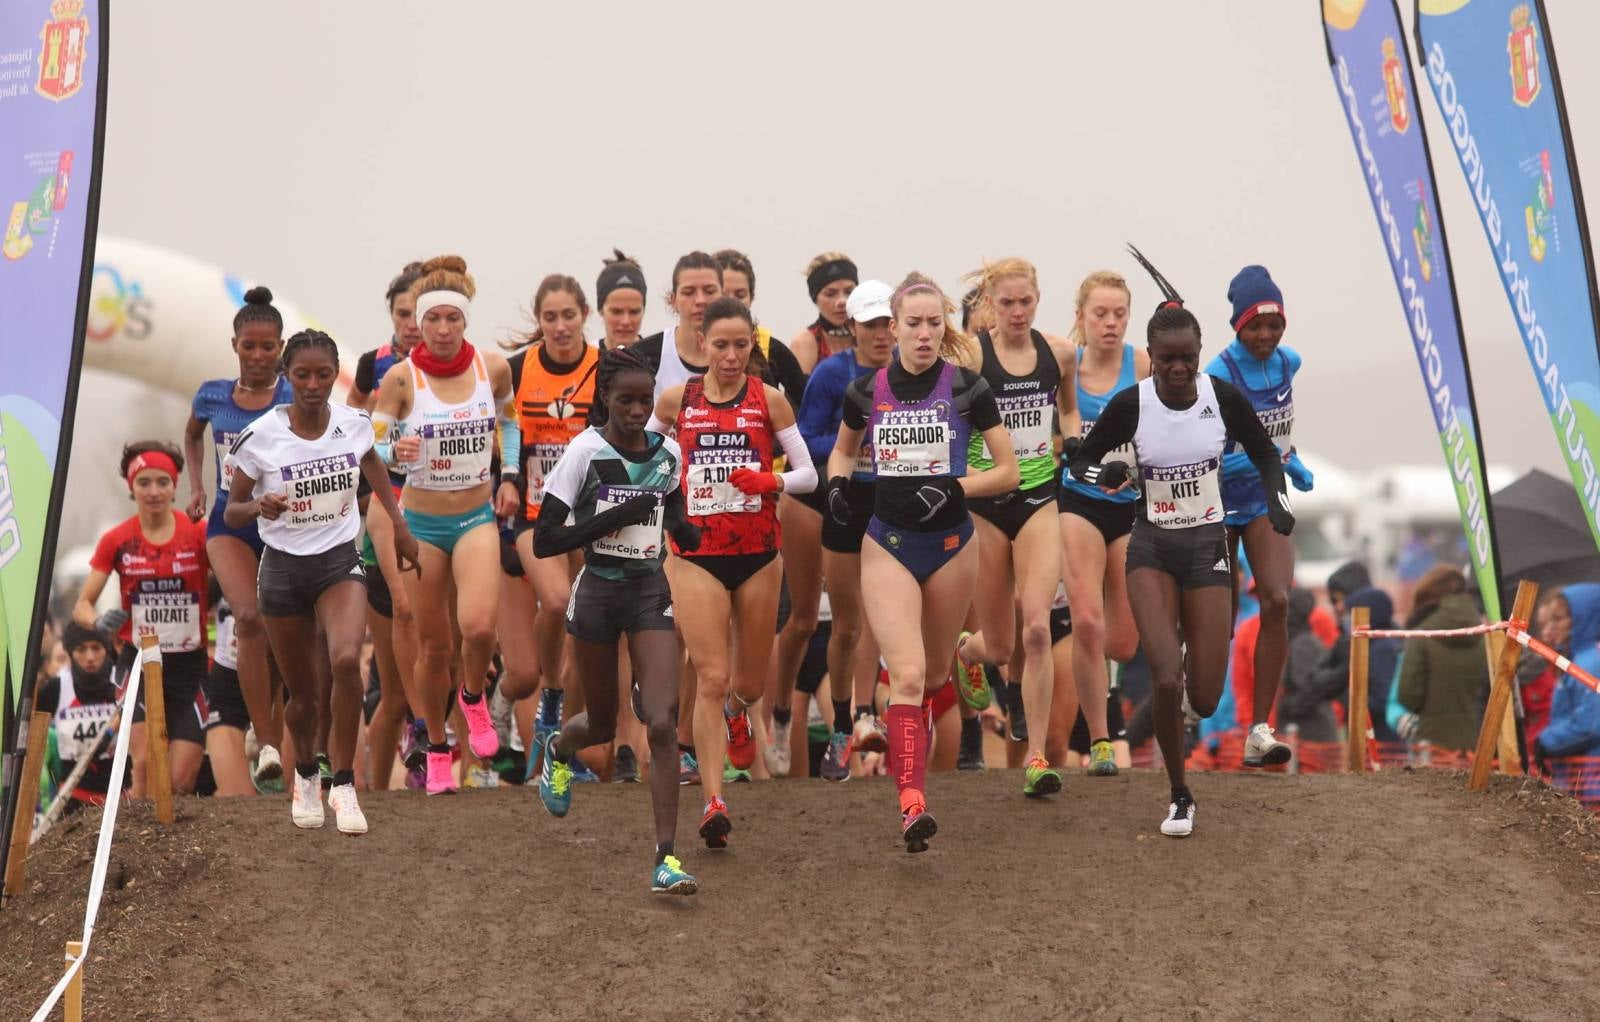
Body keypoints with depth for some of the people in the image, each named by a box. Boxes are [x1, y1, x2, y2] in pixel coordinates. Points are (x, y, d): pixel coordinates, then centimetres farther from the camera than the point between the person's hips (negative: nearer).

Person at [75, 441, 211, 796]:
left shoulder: (199, 534, -4)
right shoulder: (117, 540, 0)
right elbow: (82, 605, 2)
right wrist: (99, 621, -20)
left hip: (189, 664, 0)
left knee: (182, 781, -2)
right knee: (145, 766, -17)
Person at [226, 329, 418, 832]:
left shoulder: (355, 423, -6)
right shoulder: (261, 437, -13)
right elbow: (231, 512, -5)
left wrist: (399, 526, 18)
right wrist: (260, 506, -27)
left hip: (340, 562, 0)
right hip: (283, 568, 0)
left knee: (347, 661, -27)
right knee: (301, 692, 9)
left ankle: (343, 786, -14)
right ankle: (305, 775, 41)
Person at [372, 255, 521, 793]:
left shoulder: (493, 367, -5)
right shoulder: (400, 378, -11)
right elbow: (372, 449, -8)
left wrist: (509, 477, 5)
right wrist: (397, 452, -29)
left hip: (478, 516, 0)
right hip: (421, 522, 0)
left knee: (478, 625, -23)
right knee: (433, 646, 6)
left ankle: (473, 695, 10)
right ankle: (437, 749, 26)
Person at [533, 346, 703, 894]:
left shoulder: (667, 451, 1)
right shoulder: (585, 452, -12)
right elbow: (543, 540, -14)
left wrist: (682, 527, 2)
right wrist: (614, 516, -23)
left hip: (651, 592, 2)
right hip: (597, 594, -2)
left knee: (662, 722, -14)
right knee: (602, 725, 13)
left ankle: (666, 858, -12)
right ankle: (558, 750, 52)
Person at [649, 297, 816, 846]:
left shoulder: (769, 399, -1)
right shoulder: (677, 400, 1)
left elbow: (808, 474, -1)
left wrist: (770, 481, -19)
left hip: (758, 552, 1)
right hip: (696, 553, -1)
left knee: (749, 683, 13)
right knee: (711, 678, -13)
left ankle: (735, 714, 51)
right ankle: (713, 802, -13)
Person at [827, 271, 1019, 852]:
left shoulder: (967, 388, -5)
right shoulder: (867, 391, 0)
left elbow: (1008, 472, -3)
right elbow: (843, 451, 18)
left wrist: (952, 489, -17)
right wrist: (837, 483, -3)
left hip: (950, 544, 1)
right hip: (887, 544, 0)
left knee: (935, 675, 14)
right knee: (907, 675, -16)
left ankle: (913, 758, 44)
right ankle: (912, 806, -23)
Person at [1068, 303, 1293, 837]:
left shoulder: (1225, 397, -9)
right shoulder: (1130, 404, -11)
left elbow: (1265, 455, 7)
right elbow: (1080, 460, 1)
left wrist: (1278, 502, -9)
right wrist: (1102, 473, -21)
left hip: (1208, 548, 1)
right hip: (1152, 548, -1)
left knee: (1204, 701, -4)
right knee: (1166, 679, -20)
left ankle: (1198, 665, 36)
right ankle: (1179, 796, 2)